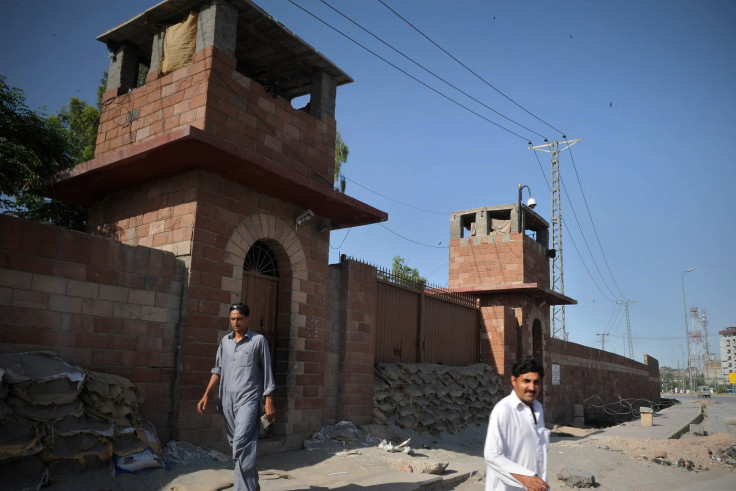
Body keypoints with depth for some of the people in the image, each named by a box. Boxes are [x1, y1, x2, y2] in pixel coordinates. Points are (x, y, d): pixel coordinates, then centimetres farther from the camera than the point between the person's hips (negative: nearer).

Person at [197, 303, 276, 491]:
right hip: (227, 400, 6)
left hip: (248, 399, -5)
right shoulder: (225, 341, 13)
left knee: (241, 443, -17)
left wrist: (269, 402, -5)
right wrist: (207, 394, 6)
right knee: (235, 443, 12)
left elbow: (267, 372, -1)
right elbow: (218, 370, 16)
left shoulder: (258, 340, -1)